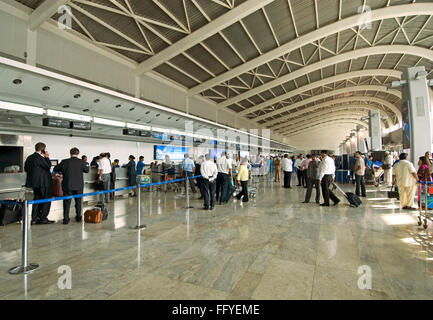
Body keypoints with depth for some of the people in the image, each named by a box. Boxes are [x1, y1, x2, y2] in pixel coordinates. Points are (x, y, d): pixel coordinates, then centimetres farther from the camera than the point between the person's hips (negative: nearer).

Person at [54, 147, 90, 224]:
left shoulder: (64, 162, -6)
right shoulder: (82, 162, -8)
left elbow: (55, 169, 8)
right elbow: (87, 170, 7)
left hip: (67, 186, 0)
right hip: (79, 186, 0)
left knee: (67, 202, 9)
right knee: (78, 201, 15)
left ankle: (66, 219, 10)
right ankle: (78, 217, 24)